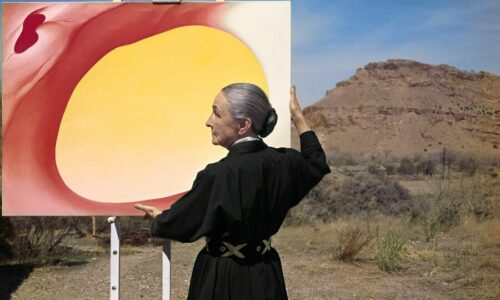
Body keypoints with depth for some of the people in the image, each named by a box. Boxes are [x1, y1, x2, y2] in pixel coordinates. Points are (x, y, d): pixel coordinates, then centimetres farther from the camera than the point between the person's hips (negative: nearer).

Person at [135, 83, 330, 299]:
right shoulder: (283, 162, -5)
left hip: (223, 280, -6)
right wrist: (298, 117, 24)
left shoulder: (218, 175, -24)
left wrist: (158, 217, 14)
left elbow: (177, 224, -9)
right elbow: (316, 164, 20)